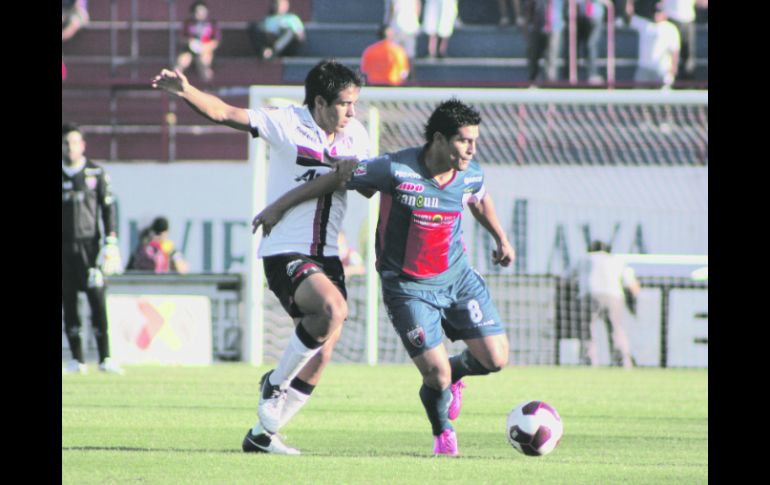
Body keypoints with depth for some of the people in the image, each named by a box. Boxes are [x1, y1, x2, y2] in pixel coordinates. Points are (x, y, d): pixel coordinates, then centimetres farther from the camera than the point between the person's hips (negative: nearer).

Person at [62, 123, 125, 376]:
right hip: (63, 246, 2)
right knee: (68, 302, 2)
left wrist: (111, 241, -4)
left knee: (97, 300, -9)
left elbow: (107, 208, 4)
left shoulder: (96, 173, 5)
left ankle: (104, 358, -9)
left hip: (89, 243, -2)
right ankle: (77, 359, 6)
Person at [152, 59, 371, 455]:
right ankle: (275, 383, -10)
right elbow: (224, 113, -12)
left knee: (321, 356, 4)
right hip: (285, 254, -6)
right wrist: (185, 91, -28)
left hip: (326, 255, 6)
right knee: (333, 308, -32)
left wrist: (352, 169, -8)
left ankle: (263, 434, 19)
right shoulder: (285, 123, -8)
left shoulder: (355, 134, 8)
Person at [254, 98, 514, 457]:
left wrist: (501, 239, 33)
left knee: (495, 359, -3)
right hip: (409, 288, -5)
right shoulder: (396, 170, -22)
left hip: (458, 277, 5)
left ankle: (452, 376, 32)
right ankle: (443, 433, 21)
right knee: (436, 376, -13)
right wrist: (280, 206, -8)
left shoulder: (471, 175, -6)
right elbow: (335, 179, -12)